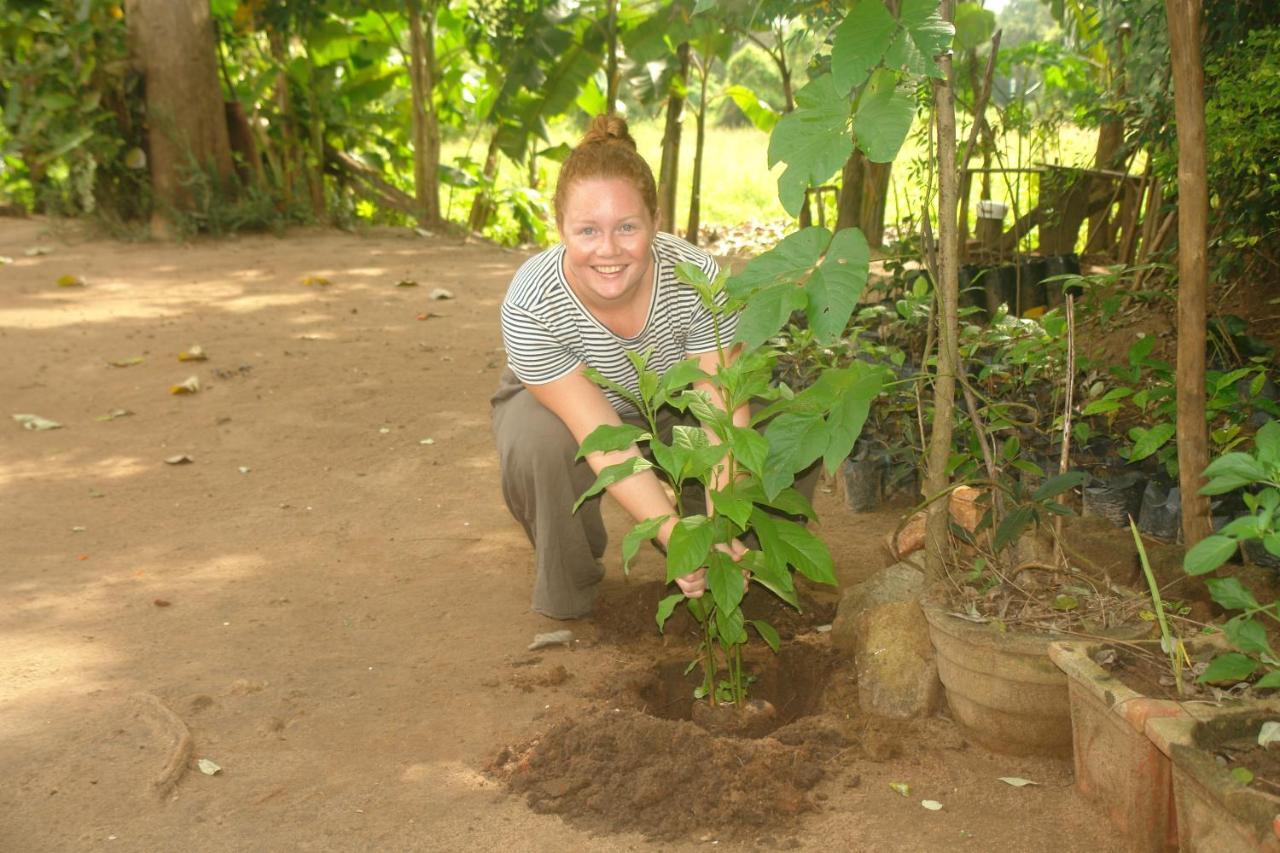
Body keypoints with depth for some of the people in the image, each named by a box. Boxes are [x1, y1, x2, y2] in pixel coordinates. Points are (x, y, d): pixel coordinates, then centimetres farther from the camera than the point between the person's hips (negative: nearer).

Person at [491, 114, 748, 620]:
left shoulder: (697, 278, -31)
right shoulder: (529, 306, -36)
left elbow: (724, 412, -30)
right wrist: (678, 536, -47)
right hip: (561, 407, -1)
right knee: (537, 446, -37)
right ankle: (568, 587, -7)